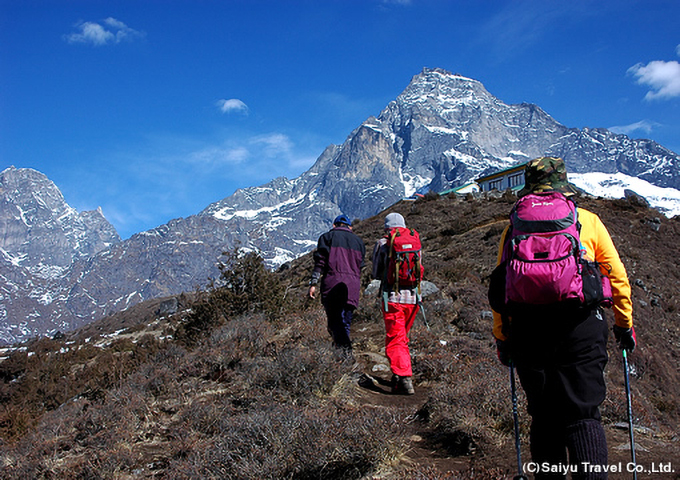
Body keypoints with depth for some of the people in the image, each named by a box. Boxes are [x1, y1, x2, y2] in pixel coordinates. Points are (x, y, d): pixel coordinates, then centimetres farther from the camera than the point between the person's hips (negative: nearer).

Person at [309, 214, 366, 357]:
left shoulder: (327, 237, 8)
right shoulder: (358, 241, 20)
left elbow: (320, 261, -2)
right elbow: (360, 266, 18)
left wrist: (314, 283, -3)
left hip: (332, 283, -3)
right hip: (353, 286, 3)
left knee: (334, 320, -4)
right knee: (345, 322, 11)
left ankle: (345, 346, -24)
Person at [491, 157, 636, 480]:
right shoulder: (588, 221, 8)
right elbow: (617, 277, 9)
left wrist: (502, 337, 13)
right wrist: (625, 324, 20)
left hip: (529, 329, 1)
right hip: (580, 327, -1)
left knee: (544, 416, 13)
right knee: (583, 414, 2)